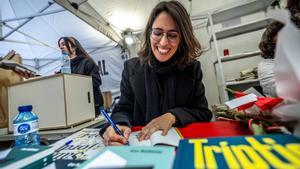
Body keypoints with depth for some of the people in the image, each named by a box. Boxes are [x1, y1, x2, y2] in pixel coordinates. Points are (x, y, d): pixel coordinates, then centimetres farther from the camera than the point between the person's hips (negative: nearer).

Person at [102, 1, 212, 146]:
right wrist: (118, 126, -25)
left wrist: (173, 116, -19)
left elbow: (204, 113, -2)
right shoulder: (132, 68, -2)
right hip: (141, 144, 0)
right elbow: (123, 109, -2)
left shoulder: (192, 68, -2)